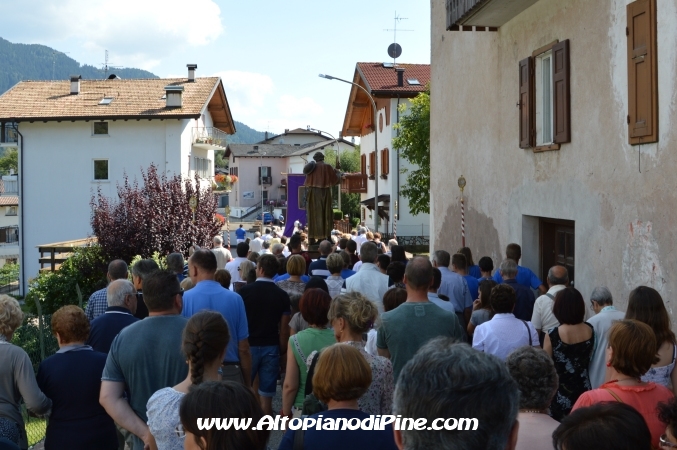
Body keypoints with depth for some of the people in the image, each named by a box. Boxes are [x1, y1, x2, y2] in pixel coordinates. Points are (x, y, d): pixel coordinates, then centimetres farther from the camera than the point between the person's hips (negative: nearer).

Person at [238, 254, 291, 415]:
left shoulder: (245, 291, -7)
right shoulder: (282, 295, -2)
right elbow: (284, 329, -1)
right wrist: (282, 351, 10)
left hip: (248, 346, -1)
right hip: (271, 348, 1)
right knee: (266, 397, 4)